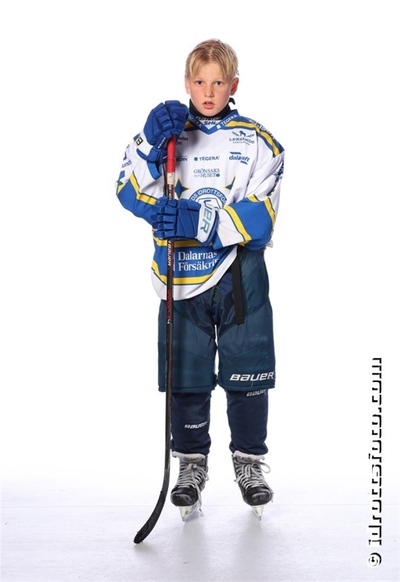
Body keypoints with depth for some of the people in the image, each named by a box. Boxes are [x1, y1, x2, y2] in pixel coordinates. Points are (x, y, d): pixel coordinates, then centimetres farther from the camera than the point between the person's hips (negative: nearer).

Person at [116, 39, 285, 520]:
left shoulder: (257, 142, 0)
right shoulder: (166, 133, 6)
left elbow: (260, 220, -10)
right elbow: (131, 195, -5)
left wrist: (202, 221, -23)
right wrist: (151, 146, -19)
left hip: (239, 276, -1)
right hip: (182, 277, 1)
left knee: (247, 377, 6)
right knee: (187, 377, 7)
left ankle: (249, 462, 24)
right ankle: (192, 463, 24)